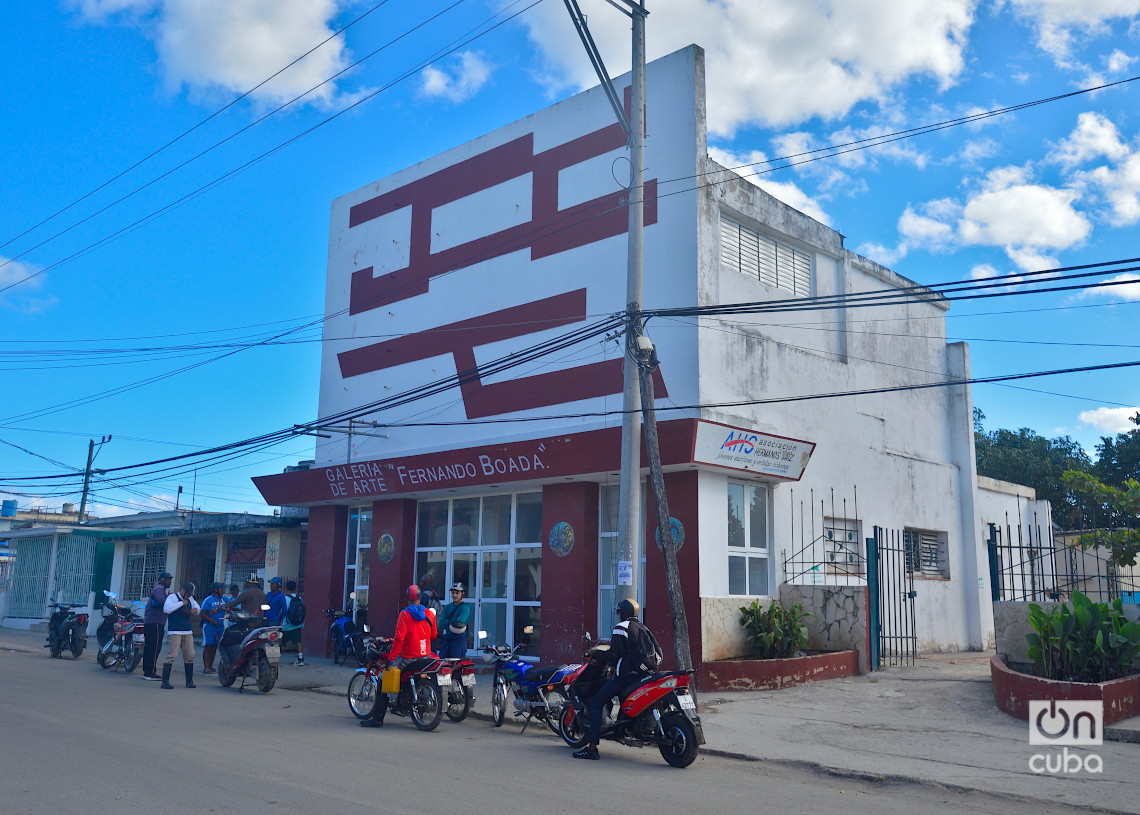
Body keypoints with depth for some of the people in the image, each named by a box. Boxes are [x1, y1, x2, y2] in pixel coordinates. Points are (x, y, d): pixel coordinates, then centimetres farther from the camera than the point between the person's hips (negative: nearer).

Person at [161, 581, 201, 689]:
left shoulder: (190, 599, 17)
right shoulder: (172, 597, -4)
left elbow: (197, 607, 31)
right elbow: (166, 609, -21)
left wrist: (195, 609, 7)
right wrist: (182, 603, -18)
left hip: (187, 632, 7)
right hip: (175, 632, -7)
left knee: (190, 656, 8)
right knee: (171, 656, -14)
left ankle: (189, 680, 18)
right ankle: (165, 681, -11)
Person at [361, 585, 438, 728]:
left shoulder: (405, 614, -9)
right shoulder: (430, 614, 4)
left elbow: (399, 638, -16)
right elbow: (433, 636, 14)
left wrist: (391, 658, -13)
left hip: (408, 657, -5)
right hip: (426, 656, 5)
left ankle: (377, 718, -1)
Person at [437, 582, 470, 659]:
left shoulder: (465, 607, -5)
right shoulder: (447, 607, 13)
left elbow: (460, 623, -18)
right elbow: (441, 624, 2)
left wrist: (447, 622, -5)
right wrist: (452, 623, -11)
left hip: (459, 640, -6)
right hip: (446, 639, 6)